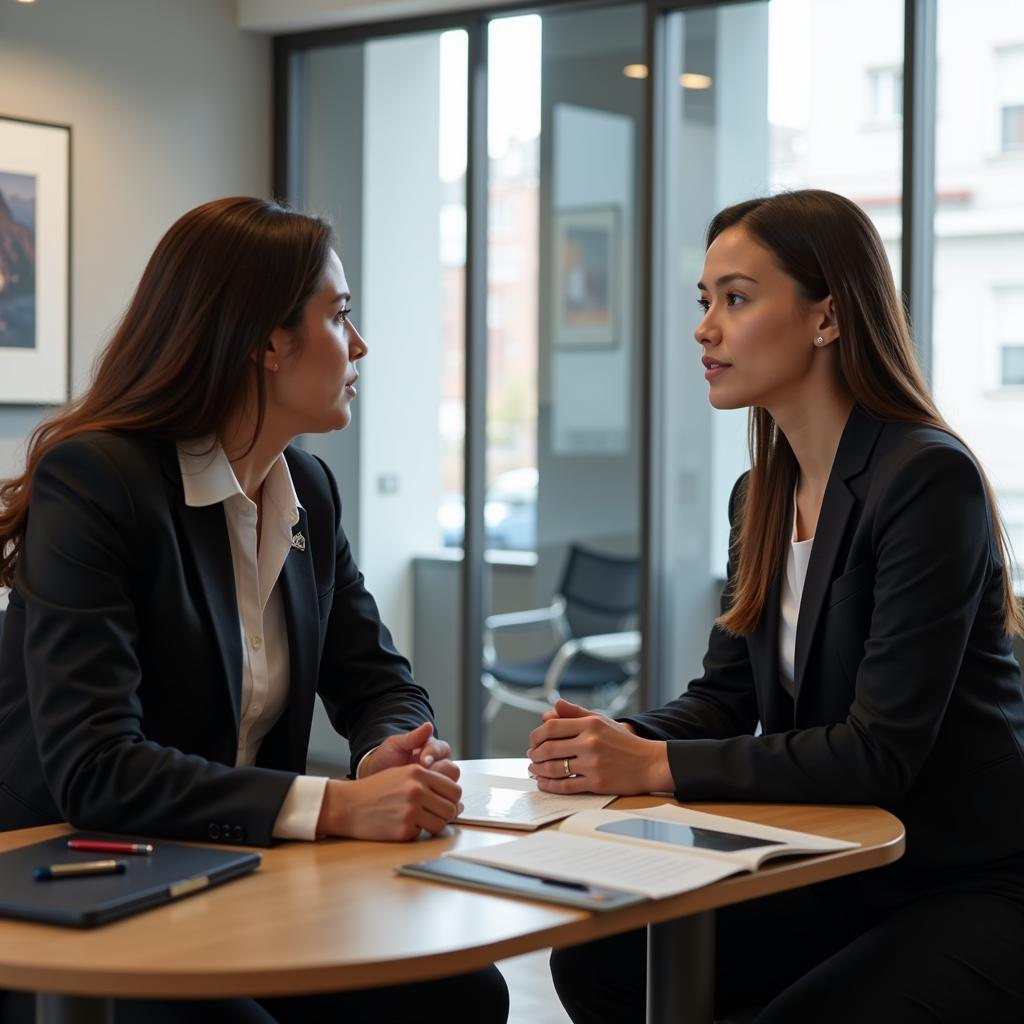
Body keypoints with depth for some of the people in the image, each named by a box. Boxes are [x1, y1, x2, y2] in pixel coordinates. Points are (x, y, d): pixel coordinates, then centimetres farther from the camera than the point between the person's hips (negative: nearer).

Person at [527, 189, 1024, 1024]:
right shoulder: (763, 495, 8)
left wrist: (656, 765, -26)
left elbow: (881, 750, -24)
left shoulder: (927, 478, -19)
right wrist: (617, 740, -14)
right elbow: (725, 698, 7)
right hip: (842, 876, 7)